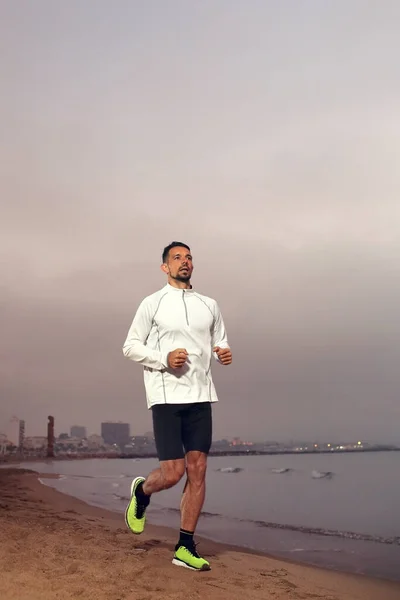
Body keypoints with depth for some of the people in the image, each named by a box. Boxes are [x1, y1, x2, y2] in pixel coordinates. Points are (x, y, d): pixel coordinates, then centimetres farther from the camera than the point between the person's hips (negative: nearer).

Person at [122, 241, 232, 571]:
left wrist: (225, 353, -5)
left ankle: (185, 547, 10)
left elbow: (220, 342, 19)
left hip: (200, 395, 4)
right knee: (173, 473, -8)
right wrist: (164, 359, -15)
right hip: (166, 396, -4)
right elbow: (131, 346, 1)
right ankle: (141, 492, 26)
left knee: (197, 470, 1)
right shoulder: (152, 303, 1)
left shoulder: (209, 305, 13)